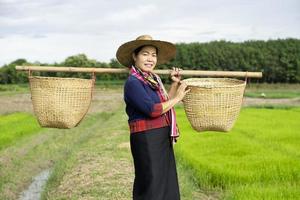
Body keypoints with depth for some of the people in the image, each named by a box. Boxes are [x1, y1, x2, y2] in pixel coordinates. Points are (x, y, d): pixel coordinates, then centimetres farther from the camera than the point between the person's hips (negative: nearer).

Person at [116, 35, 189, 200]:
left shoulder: (153, 79, 12)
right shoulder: (133, 82, -15)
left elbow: (165, 103, 23)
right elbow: (152, 110, -22)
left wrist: (175, 83, 14)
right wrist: (177, 98, -12)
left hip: (163, 139, 9)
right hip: (146, 140, -9)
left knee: (167, 184, 15)